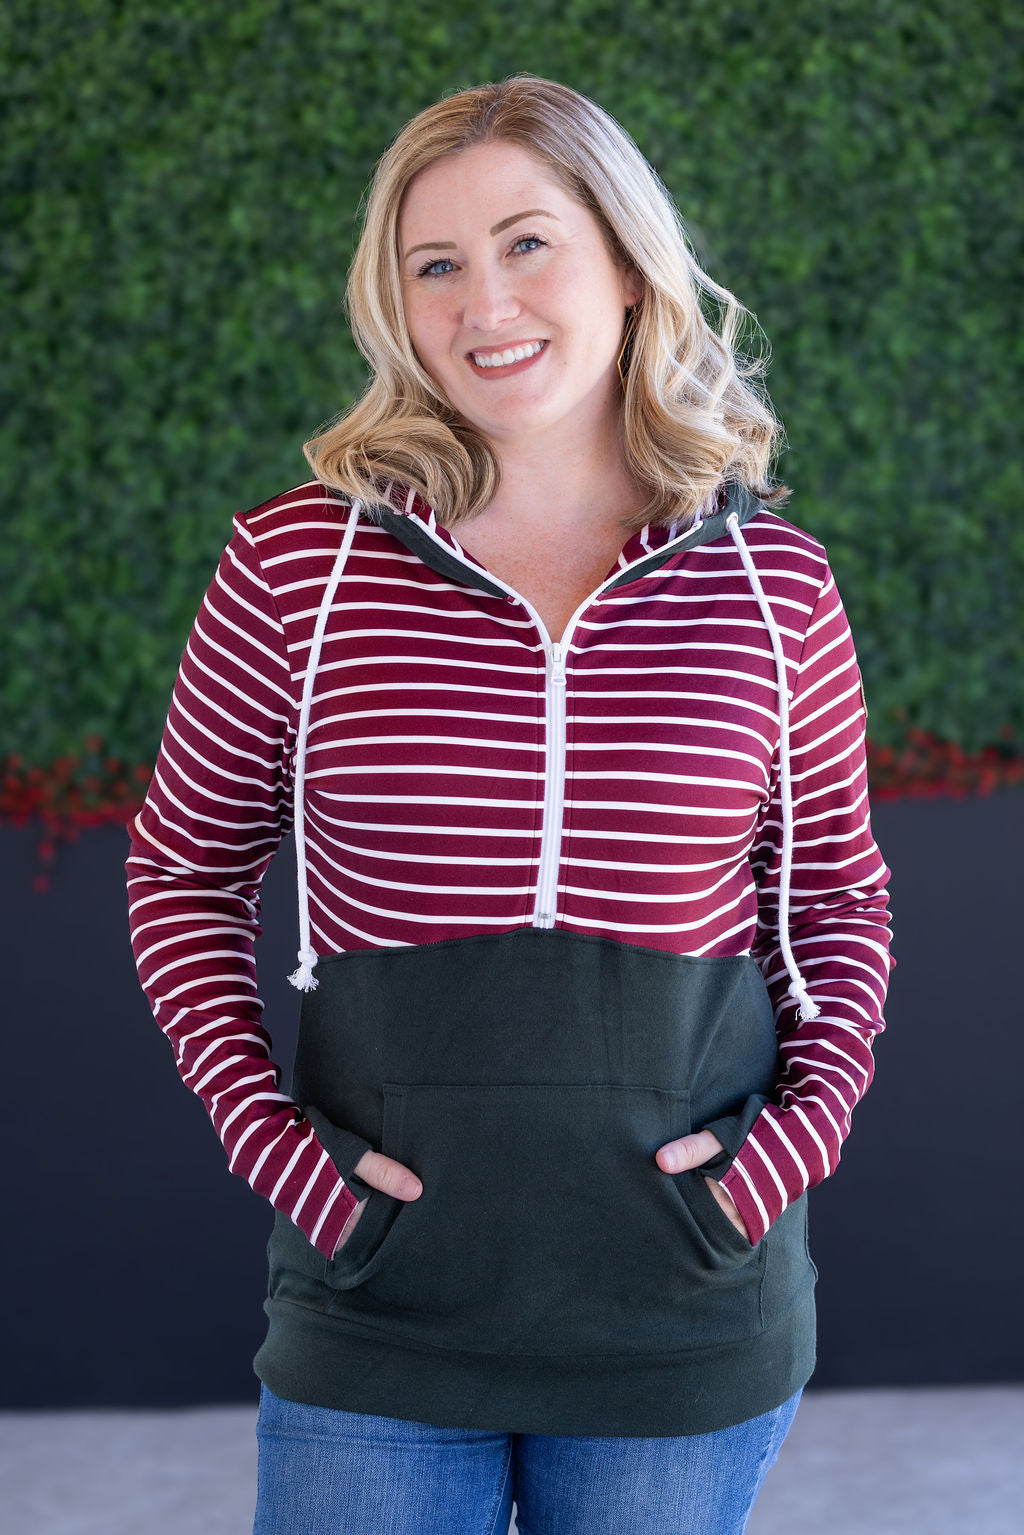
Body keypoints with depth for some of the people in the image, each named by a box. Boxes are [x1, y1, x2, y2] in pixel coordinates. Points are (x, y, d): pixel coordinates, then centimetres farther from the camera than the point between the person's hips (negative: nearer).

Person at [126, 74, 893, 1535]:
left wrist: (809, 1116, -5)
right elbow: (183, 874, 6)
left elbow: (839, 895, 11)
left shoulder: (774, 586, -1)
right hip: (381, 1291, -1)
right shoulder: (298, 567, -4)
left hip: (686, 1311, 1)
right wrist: (261, 1126, -6)